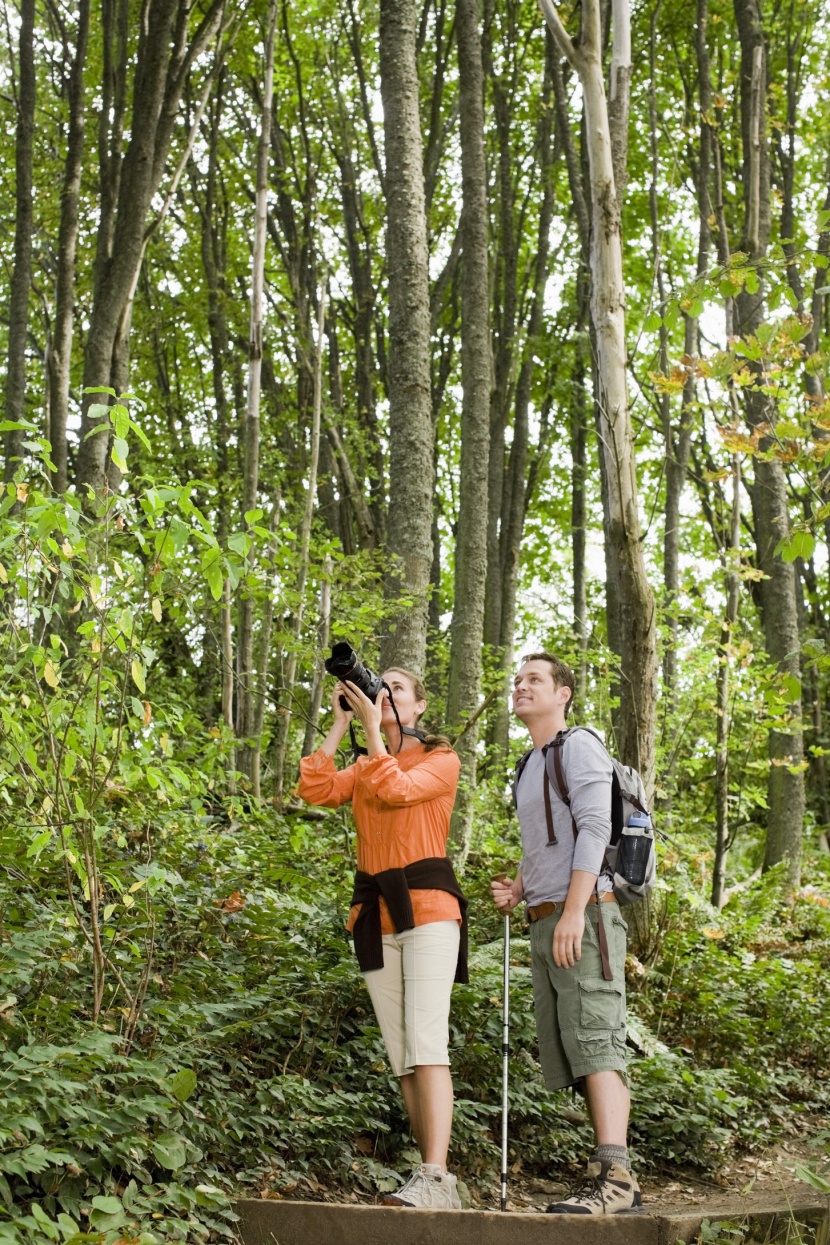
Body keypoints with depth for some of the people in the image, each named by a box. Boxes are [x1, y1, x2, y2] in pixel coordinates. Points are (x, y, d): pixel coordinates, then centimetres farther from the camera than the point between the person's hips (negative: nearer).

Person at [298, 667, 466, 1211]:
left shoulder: (442, 759, 6)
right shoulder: (364, 768, 21)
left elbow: (396, 789, -14)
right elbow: (317, 789, 2)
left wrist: (372, 727, -10)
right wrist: (341, 722, 3)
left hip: (426, 905, -6)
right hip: (375, 915, 6)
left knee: (425, 1044, -18)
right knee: (401, 1057, 2)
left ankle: (433, 1179, -25)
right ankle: (438, 1185, 4)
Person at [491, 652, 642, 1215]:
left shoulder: (579, 746, -1)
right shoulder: (532, 766, 26)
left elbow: (594, 829, -13)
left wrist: (574, 910, -22)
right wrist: (517, 889, 12)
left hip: (586, 913, -9)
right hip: (545, 920, 9)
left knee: (594, 1039, -17)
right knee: (570, 1050, 4)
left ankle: (613, 1174, -24)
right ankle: (618, 1181, 4)